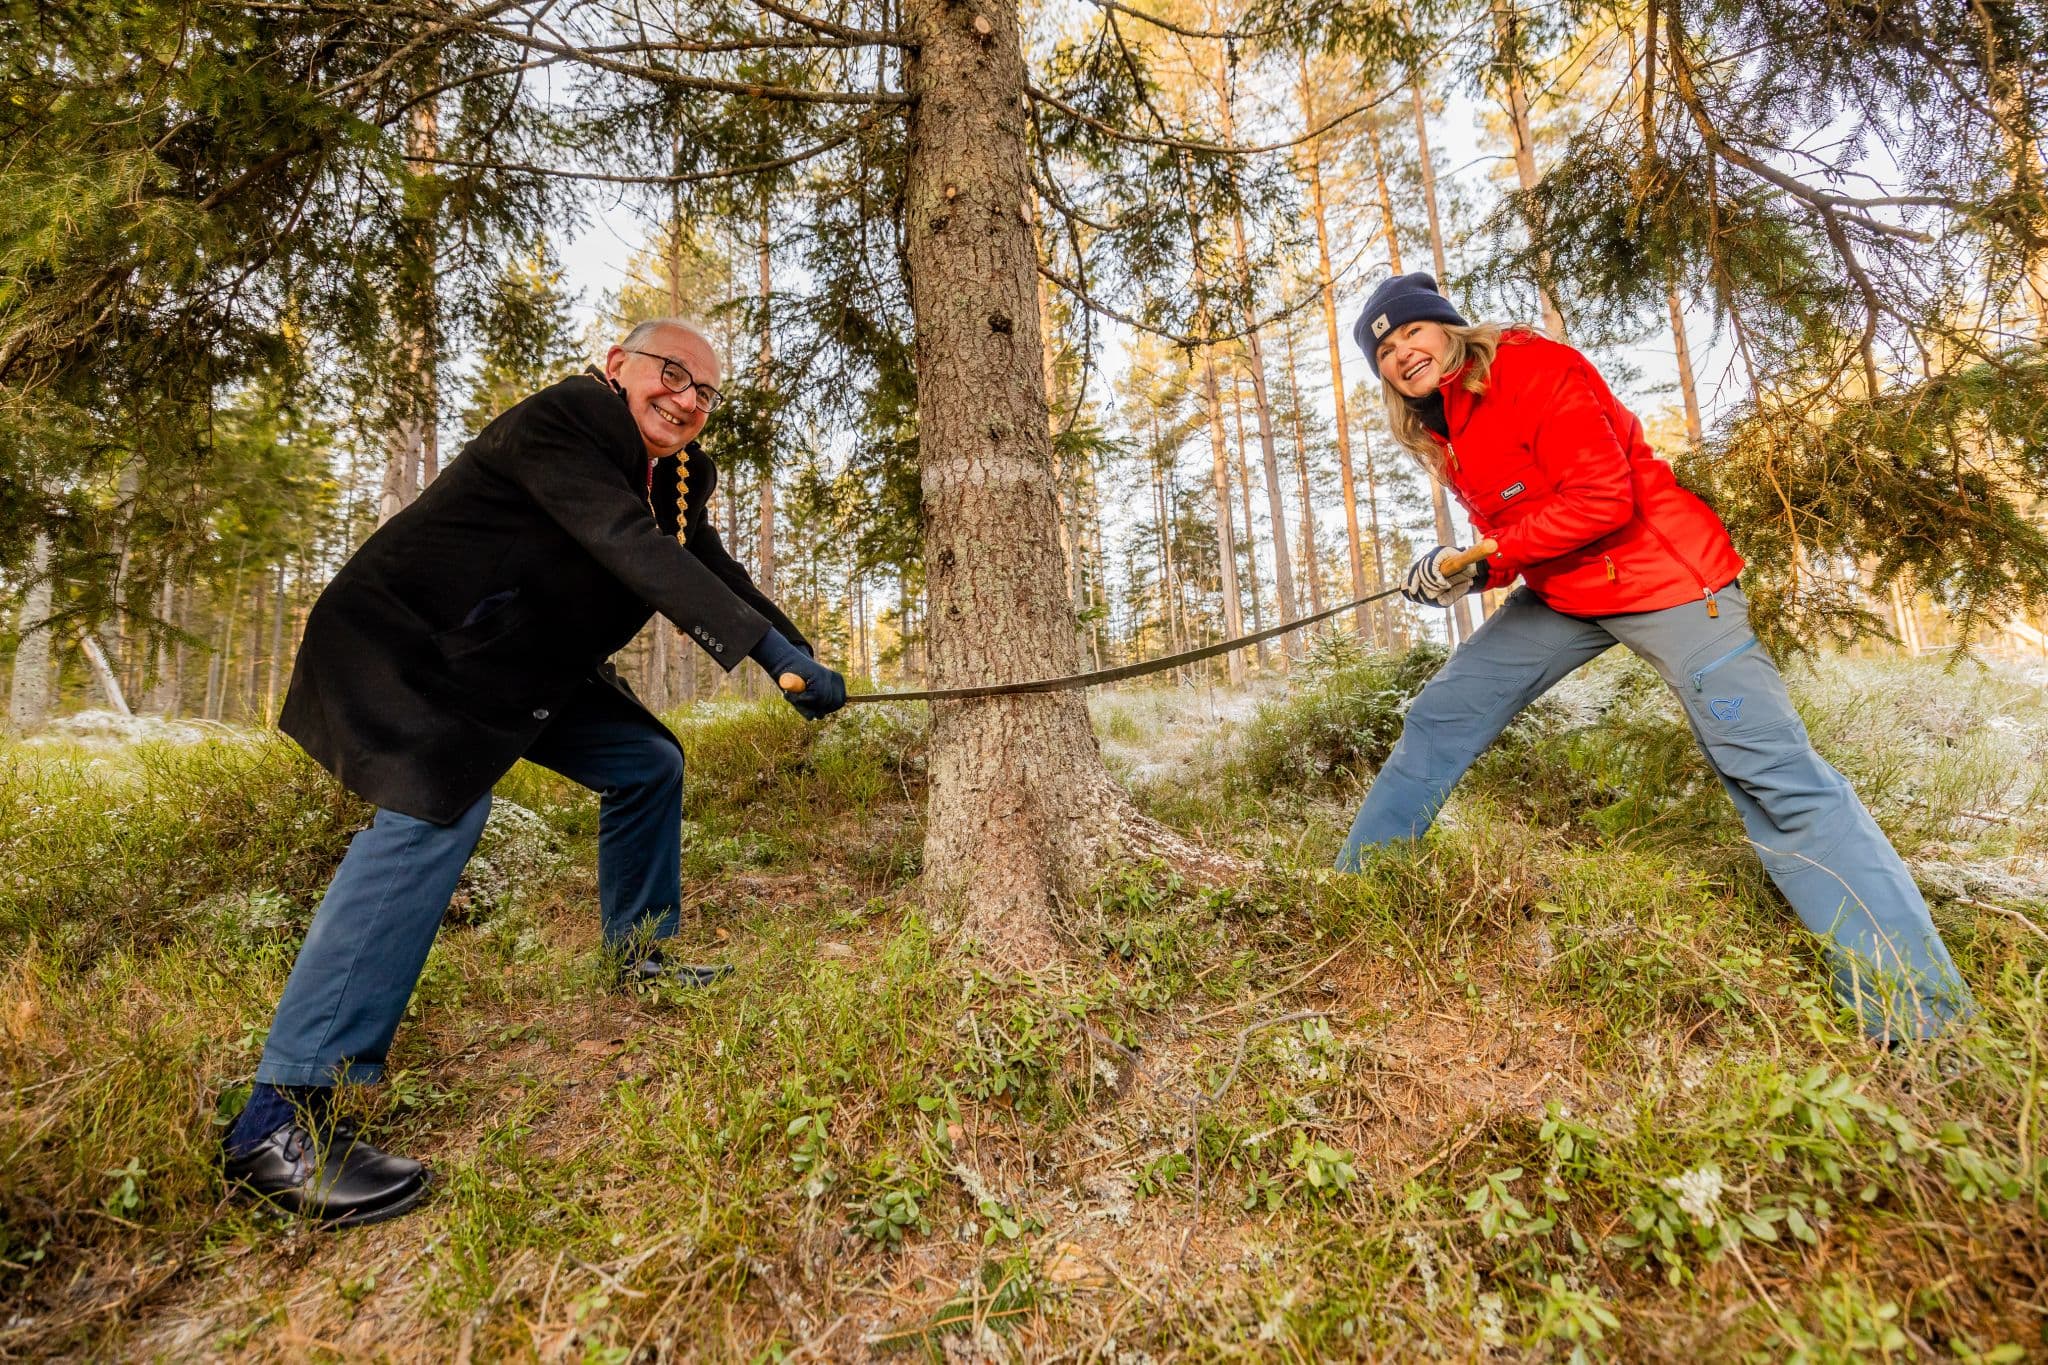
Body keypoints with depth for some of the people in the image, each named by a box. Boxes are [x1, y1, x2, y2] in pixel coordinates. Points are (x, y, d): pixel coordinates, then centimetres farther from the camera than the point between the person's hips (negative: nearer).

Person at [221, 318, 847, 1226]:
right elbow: (629, 548, -35)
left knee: (648, 763, 8)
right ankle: (282, 1121, -23)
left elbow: (717, 571, 7)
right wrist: (772, 650, -41)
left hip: (522, 667, 9)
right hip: (409, 642, -9)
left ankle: (640, 957, 23)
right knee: (439, 805, -28)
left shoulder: (676, 479, 5)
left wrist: (802, 658, -3)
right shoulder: (561, 419, -21)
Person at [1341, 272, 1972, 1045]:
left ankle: (1920, 1012, -1)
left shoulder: (1533, 369, -14)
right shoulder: (1439, 428, 9)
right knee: (1440, 718, 3)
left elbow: (1603, 500, -22)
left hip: (1659, 576, -7)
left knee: (1769, 768, -10)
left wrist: (1484, 554, -20)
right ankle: (1356, 884, 15)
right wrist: (1466, 572, -5)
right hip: (1560, 595, 7)